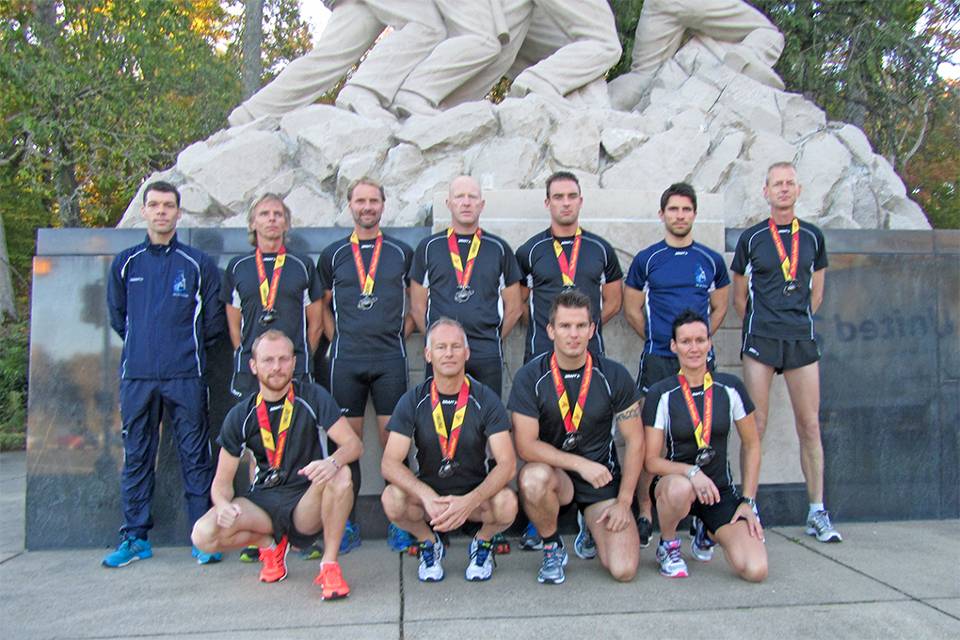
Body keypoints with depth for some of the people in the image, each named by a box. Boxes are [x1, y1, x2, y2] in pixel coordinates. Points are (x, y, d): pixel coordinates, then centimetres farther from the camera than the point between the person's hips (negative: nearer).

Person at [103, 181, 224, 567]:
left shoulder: (198, 263, 5)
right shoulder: (125, 263, 11)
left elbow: (214, 318, 8)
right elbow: (116, 315, 20)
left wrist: (189, 347, 9)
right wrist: (142, 345, 14)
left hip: (186, 376, -2)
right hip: (136, 376, 2)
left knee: (195, 457, 1)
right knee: (136, 458, 8)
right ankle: (135, 537, 19)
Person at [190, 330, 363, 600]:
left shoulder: (312, 398, -6)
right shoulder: (240, 416, 0)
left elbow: (354, 444, -12)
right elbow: (222, 481, 2)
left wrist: (333, 462, -36)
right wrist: (223, 505, -22)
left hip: (307, 501, -2)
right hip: (265, 500, 3)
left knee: (341, 476, -34)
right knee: (204, 535, -23)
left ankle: (329, 564, -15)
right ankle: (270, 543, 7)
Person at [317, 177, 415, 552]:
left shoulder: (402, 253, 8)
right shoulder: (333, 255, 10)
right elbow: (324, 306, 17)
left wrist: (401, 334, 4)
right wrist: (336, 340, 5)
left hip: (390, 360, -1)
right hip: (346, 361, 1)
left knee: (393, 439, 0)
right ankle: (346, 523, 14)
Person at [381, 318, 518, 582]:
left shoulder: (485, 399, -10)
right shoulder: (413, 401, -8)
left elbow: (507, 463, -17)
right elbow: (390, 463, -15)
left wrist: (469, 501, -34)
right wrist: (427, 496, -33)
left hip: (475, 493, -1)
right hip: (427, 490, 1)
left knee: (506, 504, -32)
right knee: (392, 499, -30)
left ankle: (483, 542, 4)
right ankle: (429, 542, 4)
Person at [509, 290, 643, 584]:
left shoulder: (614, 375, -7)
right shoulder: (530, 377, -12)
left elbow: (635, 442, -2)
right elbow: (526, 445, -15)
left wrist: (624, 502, -7)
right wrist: (582, 464, -23)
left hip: (604, 478, 1)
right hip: (555, 473, -1)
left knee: (624, 570, -15)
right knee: (534, 477, -38)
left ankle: (591, 524, 22)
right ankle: (552, 548, -5)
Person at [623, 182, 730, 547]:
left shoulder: (711, 260, 10)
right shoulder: (647, 260, 4)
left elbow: (720, 308, 18)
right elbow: (632, 310, 9)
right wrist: (659, 339, 6)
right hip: (657, 361, -2)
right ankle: (644, 516, 7)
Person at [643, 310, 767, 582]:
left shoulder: (730, 388, -2)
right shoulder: (661, 394, -9)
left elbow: (751, 445, 8)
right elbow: (652, 460, -9)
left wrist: (748, 501, 2)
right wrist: (691, 471, -27)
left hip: (720, 490, 3)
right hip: (673, 481, -2)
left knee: (756, 570, -17)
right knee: (680, 489, -40)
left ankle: (708, 535, 19)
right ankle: (668, 546, -5)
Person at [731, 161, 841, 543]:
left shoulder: (813, 237, 10)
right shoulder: (751, 238, 4)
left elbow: (816, 293, 17)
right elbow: (739, 296, 10)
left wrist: (797, 322, 9)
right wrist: (760, 325, 5)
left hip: (802, 339, 2)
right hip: (760, 340, -2)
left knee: (810, 425, 4)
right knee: (755, 425, -2)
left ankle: (817, 513, 13)